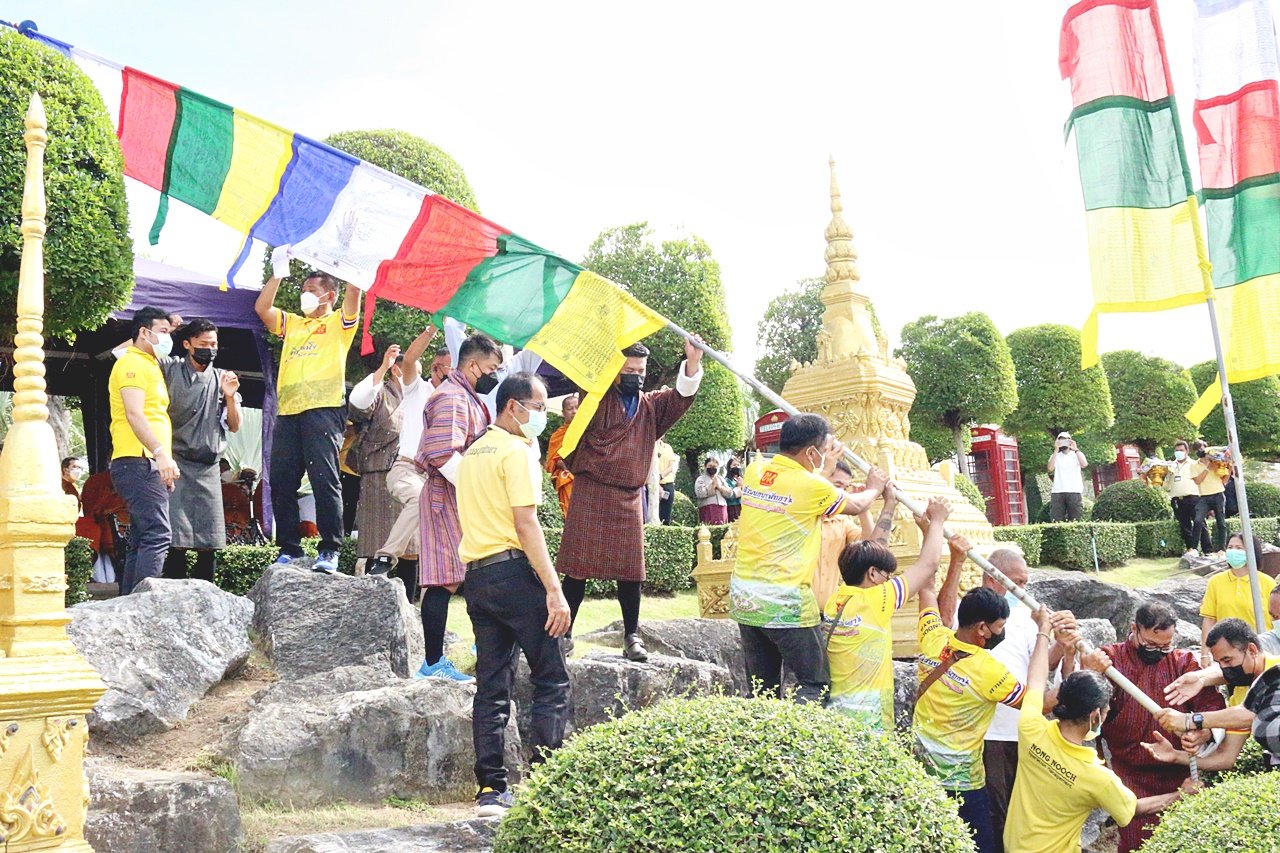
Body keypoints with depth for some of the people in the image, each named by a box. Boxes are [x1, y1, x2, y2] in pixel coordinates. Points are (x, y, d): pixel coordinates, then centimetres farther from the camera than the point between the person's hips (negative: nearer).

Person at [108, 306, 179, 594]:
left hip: (147, 465, 11)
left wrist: (162, 463, 25)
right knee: (157, 536, -19)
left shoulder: (148, 366, 26)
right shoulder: (133, 363, -6)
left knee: (141, 542, 9)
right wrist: (162, 453, -28)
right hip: (139, 462, -11)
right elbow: (134, 414, -19)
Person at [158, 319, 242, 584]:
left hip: (209, 468, 4)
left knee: (210, 542, 0)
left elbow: (235, 426, 12)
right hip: (176, 464, -4)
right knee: (177, 541, -11)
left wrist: (230, 397, -4)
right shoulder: (170, 369, 3)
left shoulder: (223, 379, 14)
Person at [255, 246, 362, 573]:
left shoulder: (339, 323, 12)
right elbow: (261, 308, 14)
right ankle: (289, 549, 9)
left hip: (324, 410, -6)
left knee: (324, 479, -11)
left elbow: (354, 290, -3)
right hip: (288, 411, 6)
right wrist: (278, 273, 7)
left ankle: (330, 550, -10)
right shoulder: (292, 323, 26)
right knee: (282, 482, 2)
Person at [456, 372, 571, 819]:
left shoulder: (471, 454, 19)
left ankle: (491, 790, 8)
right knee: (551, 681, -2)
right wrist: (554, 589, -18)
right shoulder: (516, 451, -8)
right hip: (514, 570, -8)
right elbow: (526, 524, -16)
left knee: (491, 687, 8)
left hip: (476, 575, 8)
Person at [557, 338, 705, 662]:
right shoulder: (596, 397, 2)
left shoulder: (651, 405, 12)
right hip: (590, 495, -3)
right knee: (578, 566, -1)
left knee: (630, 571, 3)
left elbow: (682, 395, 0)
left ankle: (631, 636, 12)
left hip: (628, 500, 3)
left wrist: (693, 361, -17)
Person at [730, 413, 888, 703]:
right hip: (786, 603, -6)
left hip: (743, 599, 7)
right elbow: (856, 506, 8)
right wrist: (874, 488, 28)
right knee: (814, 684, 1)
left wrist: (826, 468, 32)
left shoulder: (754, 473, 4)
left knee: (761, 689, 12)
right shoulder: (812, 486, -11)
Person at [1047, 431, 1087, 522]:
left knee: (1076, 521, -5)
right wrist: (1056, 450, -4)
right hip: (1057, 492, 1)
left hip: (1075, 492, -1)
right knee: (1056, 521, -8)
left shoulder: (1077, 454, 13)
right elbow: (1050, 468, -4)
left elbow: (1084, 464, -9)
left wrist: (1075, 449, -7)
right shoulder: (1055, 456, 16)